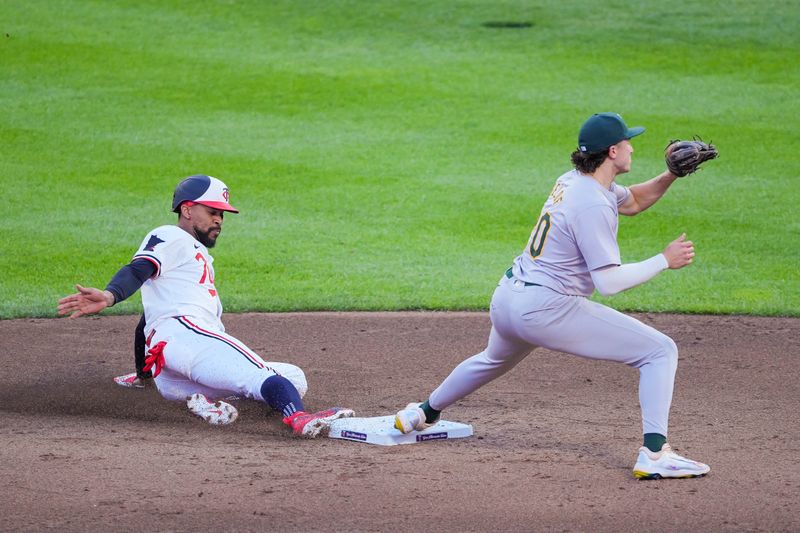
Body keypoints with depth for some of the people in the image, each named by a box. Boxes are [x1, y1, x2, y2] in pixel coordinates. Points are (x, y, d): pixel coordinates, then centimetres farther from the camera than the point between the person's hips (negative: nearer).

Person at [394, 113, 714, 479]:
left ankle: (424, 413, 58)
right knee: (661, 351, -8)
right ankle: (654, 454, -20)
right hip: (546, 308, -9)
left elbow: (632, 202, 25)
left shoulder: (573, 180, 9)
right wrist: (664, 260, -14)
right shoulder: (592, 205, -19)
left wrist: (671, 175, 9)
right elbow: (609, 282, -22)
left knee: (495, 360, 41)